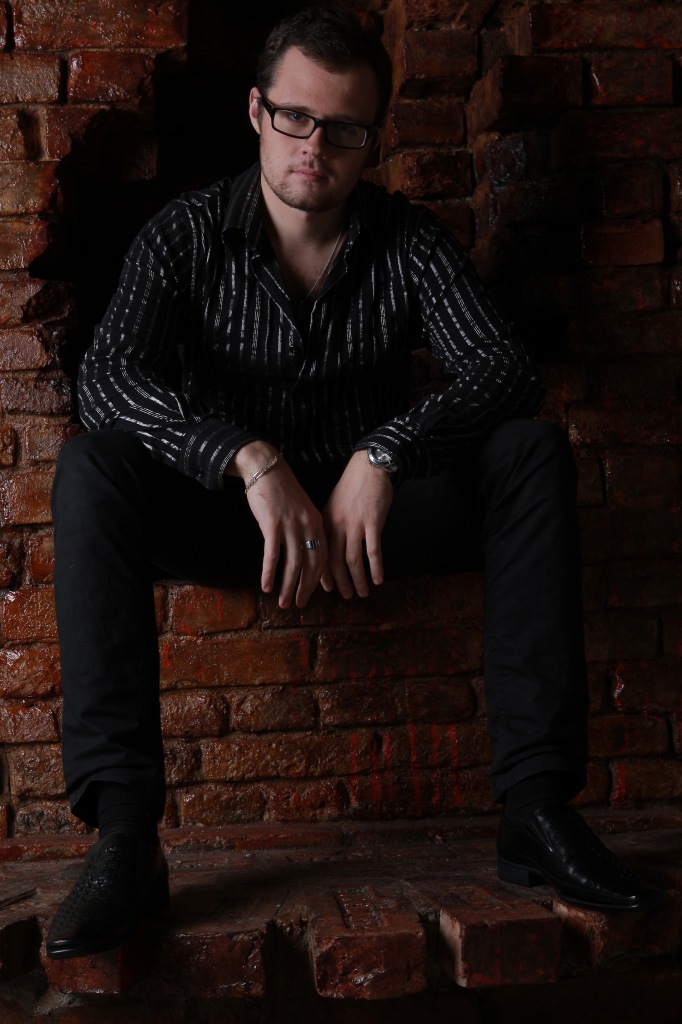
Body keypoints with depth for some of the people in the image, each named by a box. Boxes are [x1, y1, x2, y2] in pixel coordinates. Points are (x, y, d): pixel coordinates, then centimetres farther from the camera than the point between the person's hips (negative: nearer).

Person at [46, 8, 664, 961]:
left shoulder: (412, 240, 0)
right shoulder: (188, 234, -3)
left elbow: (505, 370, -12)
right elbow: (109, 375, -18)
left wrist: (384, 454, -30)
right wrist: (253, 461, -34)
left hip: (375, 509, 1)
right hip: (230, 516, -1)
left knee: (534, 453, -23)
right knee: (92, 467, -29)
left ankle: (536, 808, -28)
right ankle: (123, 832, -36)